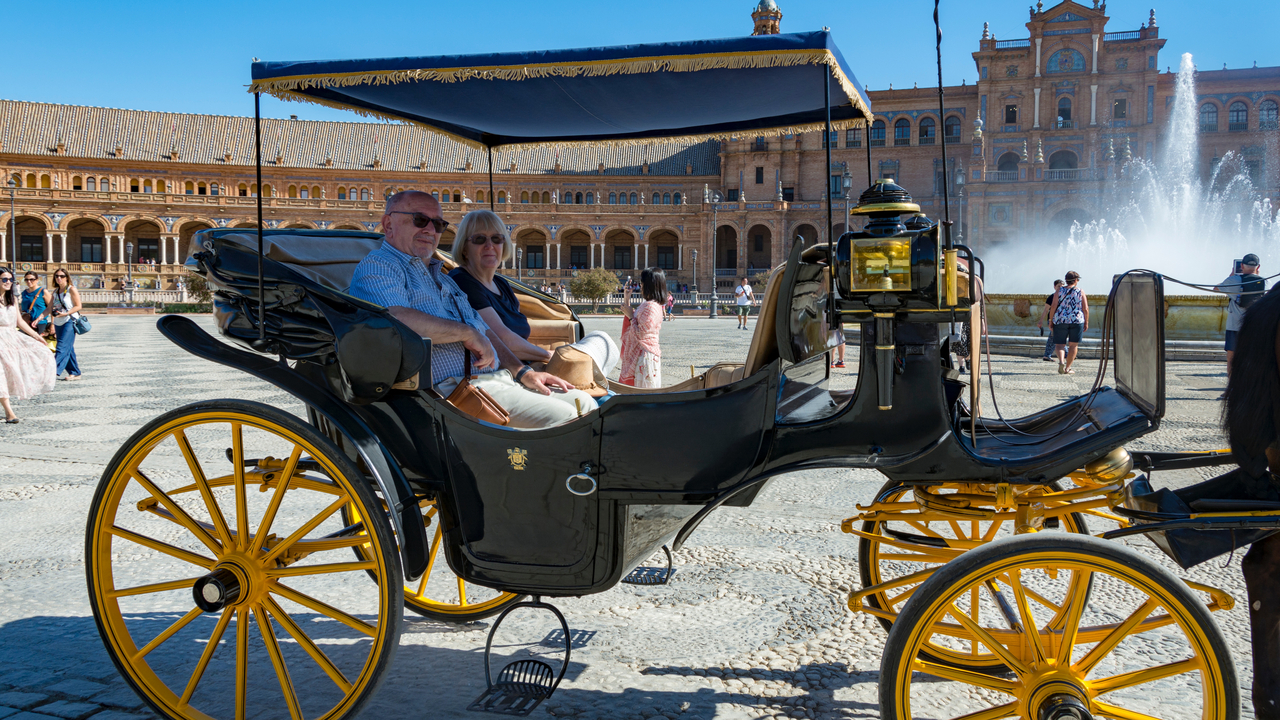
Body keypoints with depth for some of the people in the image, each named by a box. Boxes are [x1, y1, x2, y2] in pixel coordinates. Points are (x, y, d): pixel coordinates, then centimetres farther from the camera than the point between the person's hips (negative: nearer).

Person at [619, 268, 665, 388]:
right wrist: (627, 299, 17)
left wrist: (630, 316, -10)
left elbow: (640, 334, -21)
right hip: (638, 355, 10)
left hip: (645, 356, -10)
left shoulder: (651, 307, -19)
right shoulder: (645, 304, 11)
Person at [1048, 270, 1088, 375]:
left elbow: (1053, 307, -4)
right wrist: (1086, 322, 9)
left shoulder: (1060, 291, 3)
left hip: (1060, 320, 0)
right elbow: (1085, 309, 0)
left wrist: (1051, 320, 4)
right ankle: (1067, 368, 10)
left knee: (1060, 344, 4)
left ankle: (1061, 361, -23)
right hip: (1077, 321, 0)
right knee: (1073, 345, 9)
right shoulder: (1080, 292, 3)